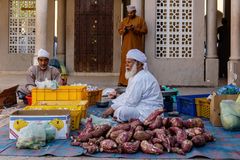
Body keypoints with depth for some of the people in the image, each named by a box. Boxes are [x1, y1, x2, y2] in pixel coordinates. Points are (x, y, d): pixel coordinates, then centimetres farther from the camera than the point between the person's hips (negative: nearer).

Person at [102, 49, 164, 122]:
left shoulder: (141, 78, -20)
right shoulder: (135, 76, 16)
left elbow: (130, 102, -21)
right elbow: (126, 95, 18)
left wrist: (112, 108, -11)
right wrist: (112, 107, 6)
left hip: (149, 112, -11)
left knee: (120, 112, -30)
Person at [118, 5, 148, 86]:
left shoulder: (140, 20, 3)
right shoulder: (124, 20, 14)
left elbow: (145, 31, -3)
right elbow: (119, 31, 12)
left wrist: (135, 29, -15)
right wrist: (124, 29, -9)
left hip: (136, 46, -3)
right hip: (126, 45, 4)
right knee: (124, 62, 1)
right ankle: (123, 81, 5)